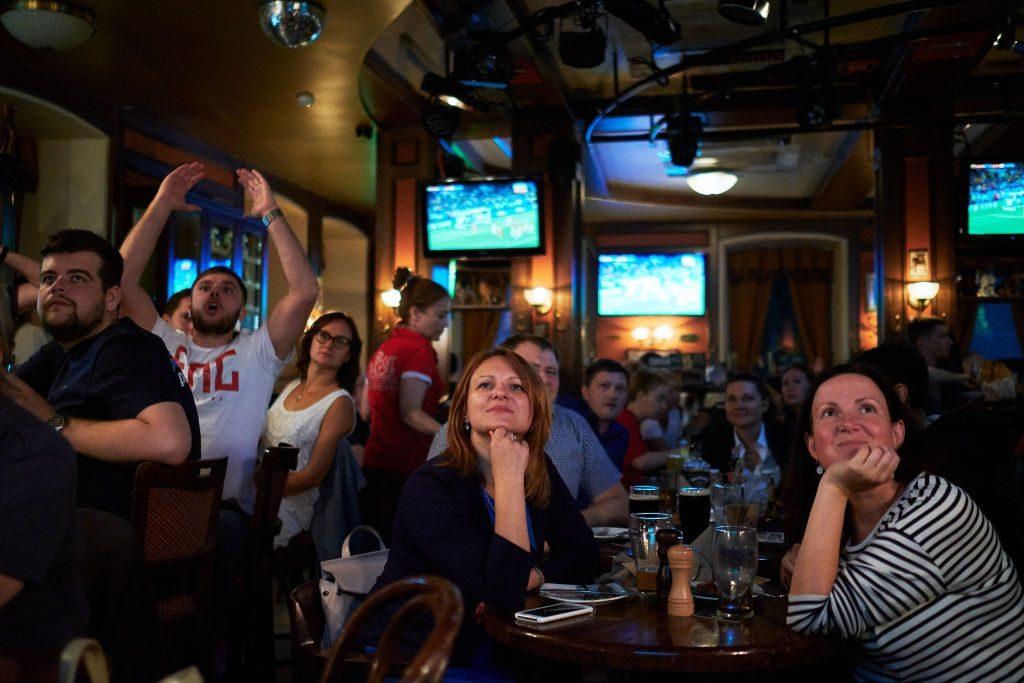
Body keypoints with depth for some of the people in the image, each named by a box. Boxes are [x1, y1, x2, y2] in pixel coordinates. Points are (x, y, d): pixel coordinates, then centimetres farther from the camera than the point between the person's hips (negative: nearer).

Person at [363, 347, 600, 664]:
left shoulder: (540, 470, 0)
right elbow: (505, 595, -29)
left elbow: (583, 557, 3)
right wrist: (508, 478, -30)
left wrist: (528, 578, -16)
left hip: (484, 648, 6)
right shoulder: (430, 487, -21)